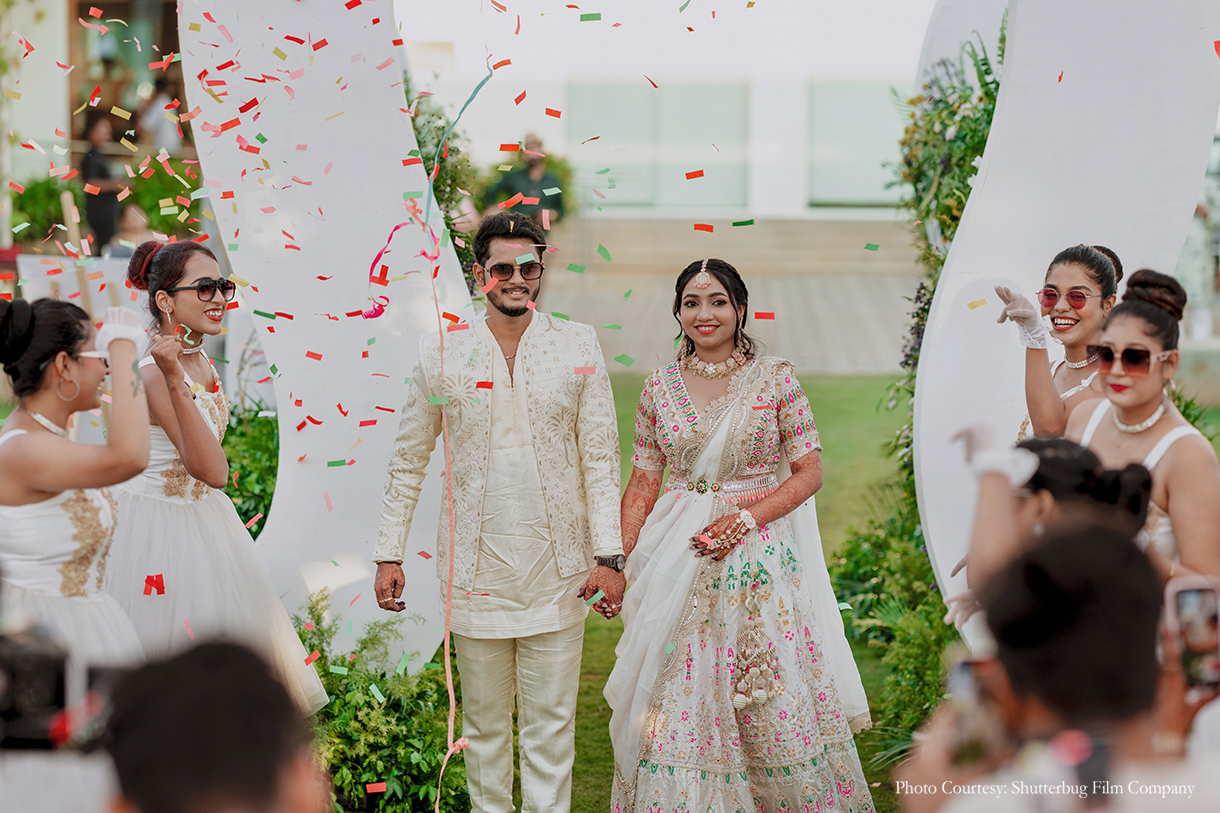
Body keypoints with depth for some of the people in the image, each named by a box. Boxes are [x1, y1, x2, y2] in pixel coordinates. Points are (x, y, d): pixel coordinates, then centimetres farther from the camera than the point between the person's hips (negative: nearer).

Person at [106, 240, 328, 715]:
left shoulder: (201, 363, 3)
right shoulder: (153, 372, -25)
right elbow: (213, 470, -36)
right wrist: (175, 380, -41)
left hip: (206, 516, 9)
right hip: (161, 524, -9)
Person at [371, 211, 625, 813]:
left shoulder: (578, 346, 2)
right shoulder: (441, 353, 2)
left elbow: (600, 457, 2)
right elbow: (408, 459, 9)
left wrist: (609, 554, -5)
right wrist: (388, 554, 5)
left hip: (557, 569, 0)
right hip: (475, 566, 0)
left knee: (551, 724, 2)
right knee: (483, 721, 10)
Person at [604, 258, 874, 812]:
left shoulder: (775, 379, -1)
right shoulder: (660, 386, 6)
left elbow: (809, 472, -1)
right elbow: (642, 483, 8)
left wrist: (746, 517, -14)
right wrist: (618, 560, -2)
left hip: (759, 553, -2)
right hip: (679, 560, 2)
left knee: (777, 702, 0)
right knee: (677, 701, 1)